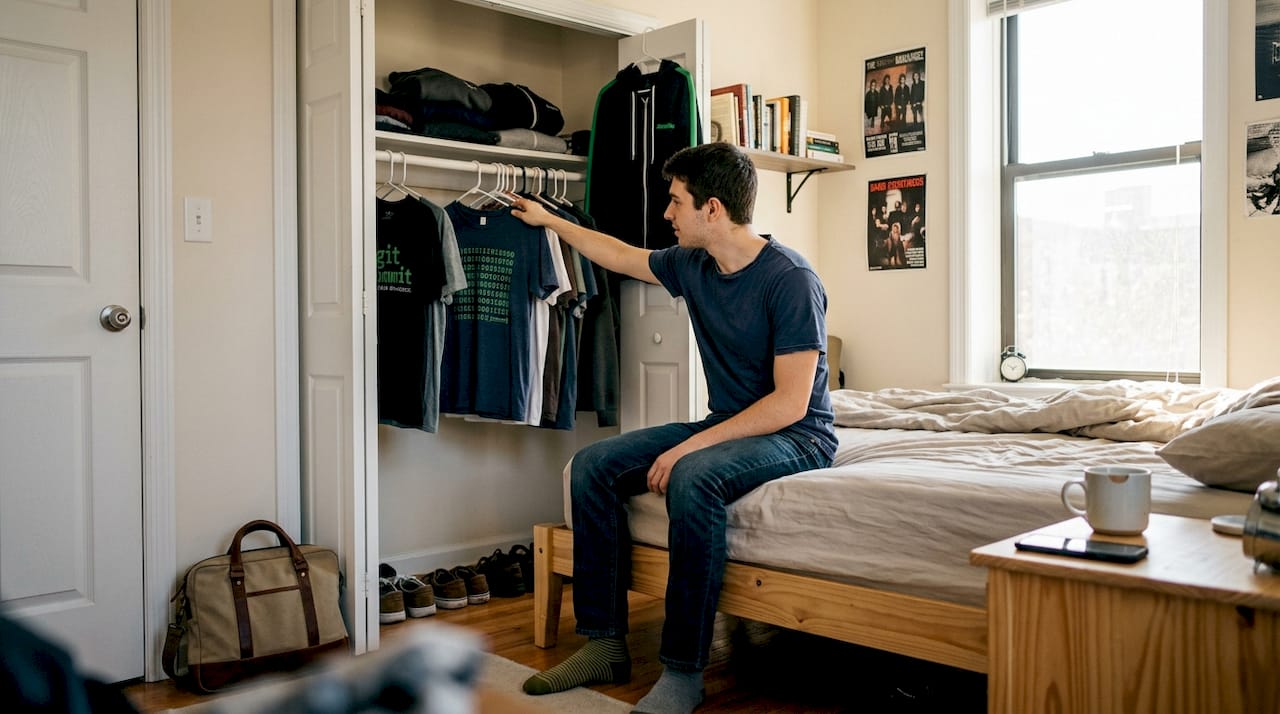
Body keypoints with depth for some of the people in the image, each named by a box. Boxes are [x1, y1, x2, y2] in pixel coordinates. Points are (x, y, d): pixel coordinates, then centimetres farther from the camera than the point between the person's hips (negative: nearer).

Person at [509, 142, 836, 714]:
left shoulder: (791, 280, -20)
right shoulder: (692, 265, 4)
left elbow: (790, 403, -23)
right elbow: (621, 257, 23)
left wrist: (690, 446, -26)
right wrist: (548, 220, 31)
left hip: (796, 436, -8)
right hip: (725, 427, 8)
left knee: (692, 477, -37)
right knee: (593, 465, -7)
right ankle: (605, 642, -3)